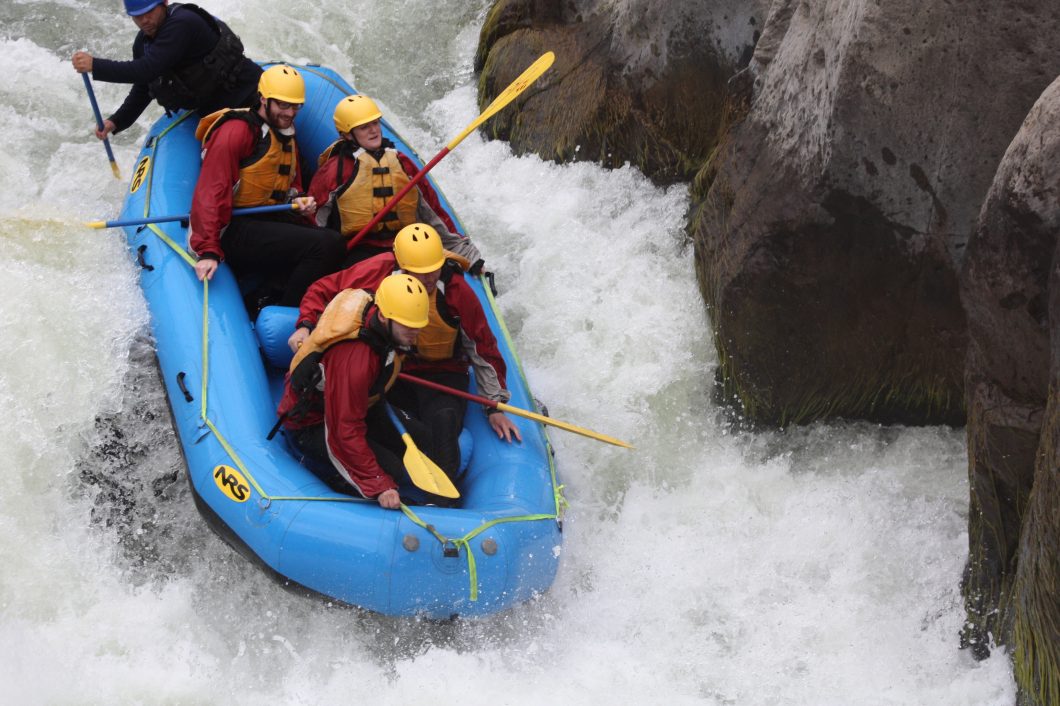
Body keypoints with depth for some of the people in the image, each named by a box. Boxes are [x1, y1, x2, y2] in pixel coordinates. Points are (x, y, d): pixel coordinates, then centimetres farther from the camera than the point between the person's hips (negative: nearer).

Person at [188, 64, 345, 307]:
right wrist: (208, 252, -26)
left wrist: (297, 199, 6)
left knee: (333, 240, -16)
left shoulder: (286, 136, 17)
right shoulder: (237, 131, -12)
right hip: (236, 230, -9)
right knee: (326, 245, -25)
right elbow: (210, 194, -18)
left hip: (272, 220, 9)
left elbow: (290, 184, 32)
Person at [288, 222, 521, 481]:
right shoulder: (378, 271, -15)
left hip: (441, 374, -1)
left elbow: (484, 350, -4)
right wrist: (306, 326, -18)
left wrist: (495, 406, -3)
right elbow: (323, 290, 0)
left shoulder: (457, 290, -16)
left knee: (443, 420, -33)